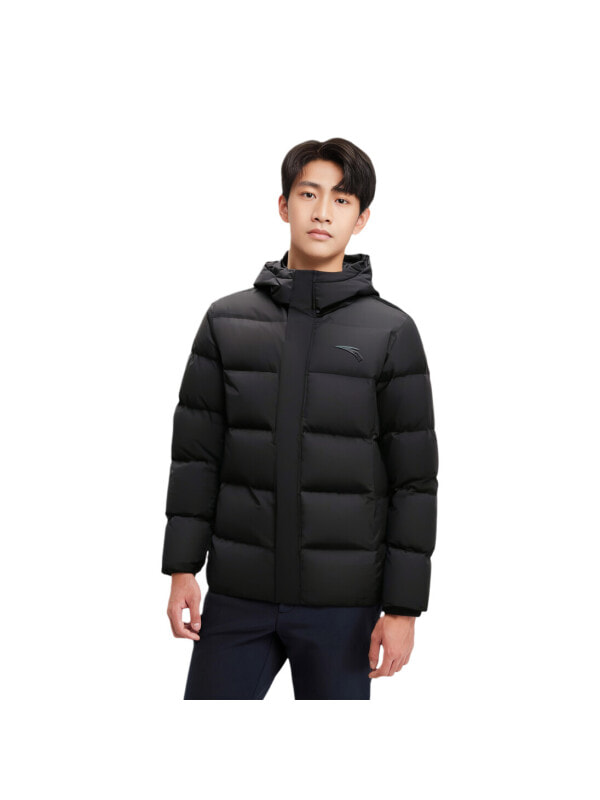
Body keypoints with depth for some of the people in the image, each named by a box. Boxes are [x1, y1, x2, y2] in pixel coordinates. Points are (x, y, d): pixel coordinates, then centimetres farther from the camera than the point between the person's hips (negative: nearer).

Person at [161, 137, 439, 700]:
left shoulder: (392, 332, -1)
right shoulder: (227, 321, 6)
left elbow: (414, 479, -3)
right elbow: (196, 454, 7)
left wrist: (403, 607, -6)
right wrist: (182, 569, 0)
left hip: (343, 604, -2)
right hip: (239, 595, 2)